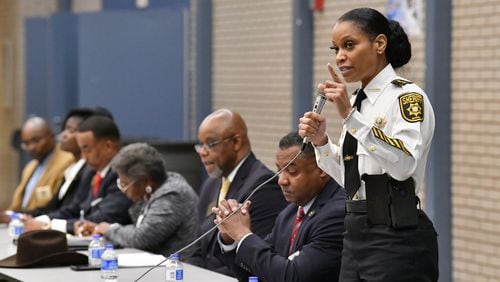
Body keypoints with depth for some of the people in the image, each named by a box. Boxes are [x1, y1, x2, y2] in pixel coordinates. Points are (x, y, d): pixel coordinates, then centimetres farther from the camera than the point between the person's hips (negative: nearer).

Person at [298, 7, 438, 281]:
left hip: (396, 237, -8)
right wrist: (321, 141, 3)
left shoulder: (407, 96, -10)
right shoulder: (358, 101, 14)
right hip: (357, 233, 8)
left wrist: (349, 115, -28)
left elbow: (404, 164, -26)